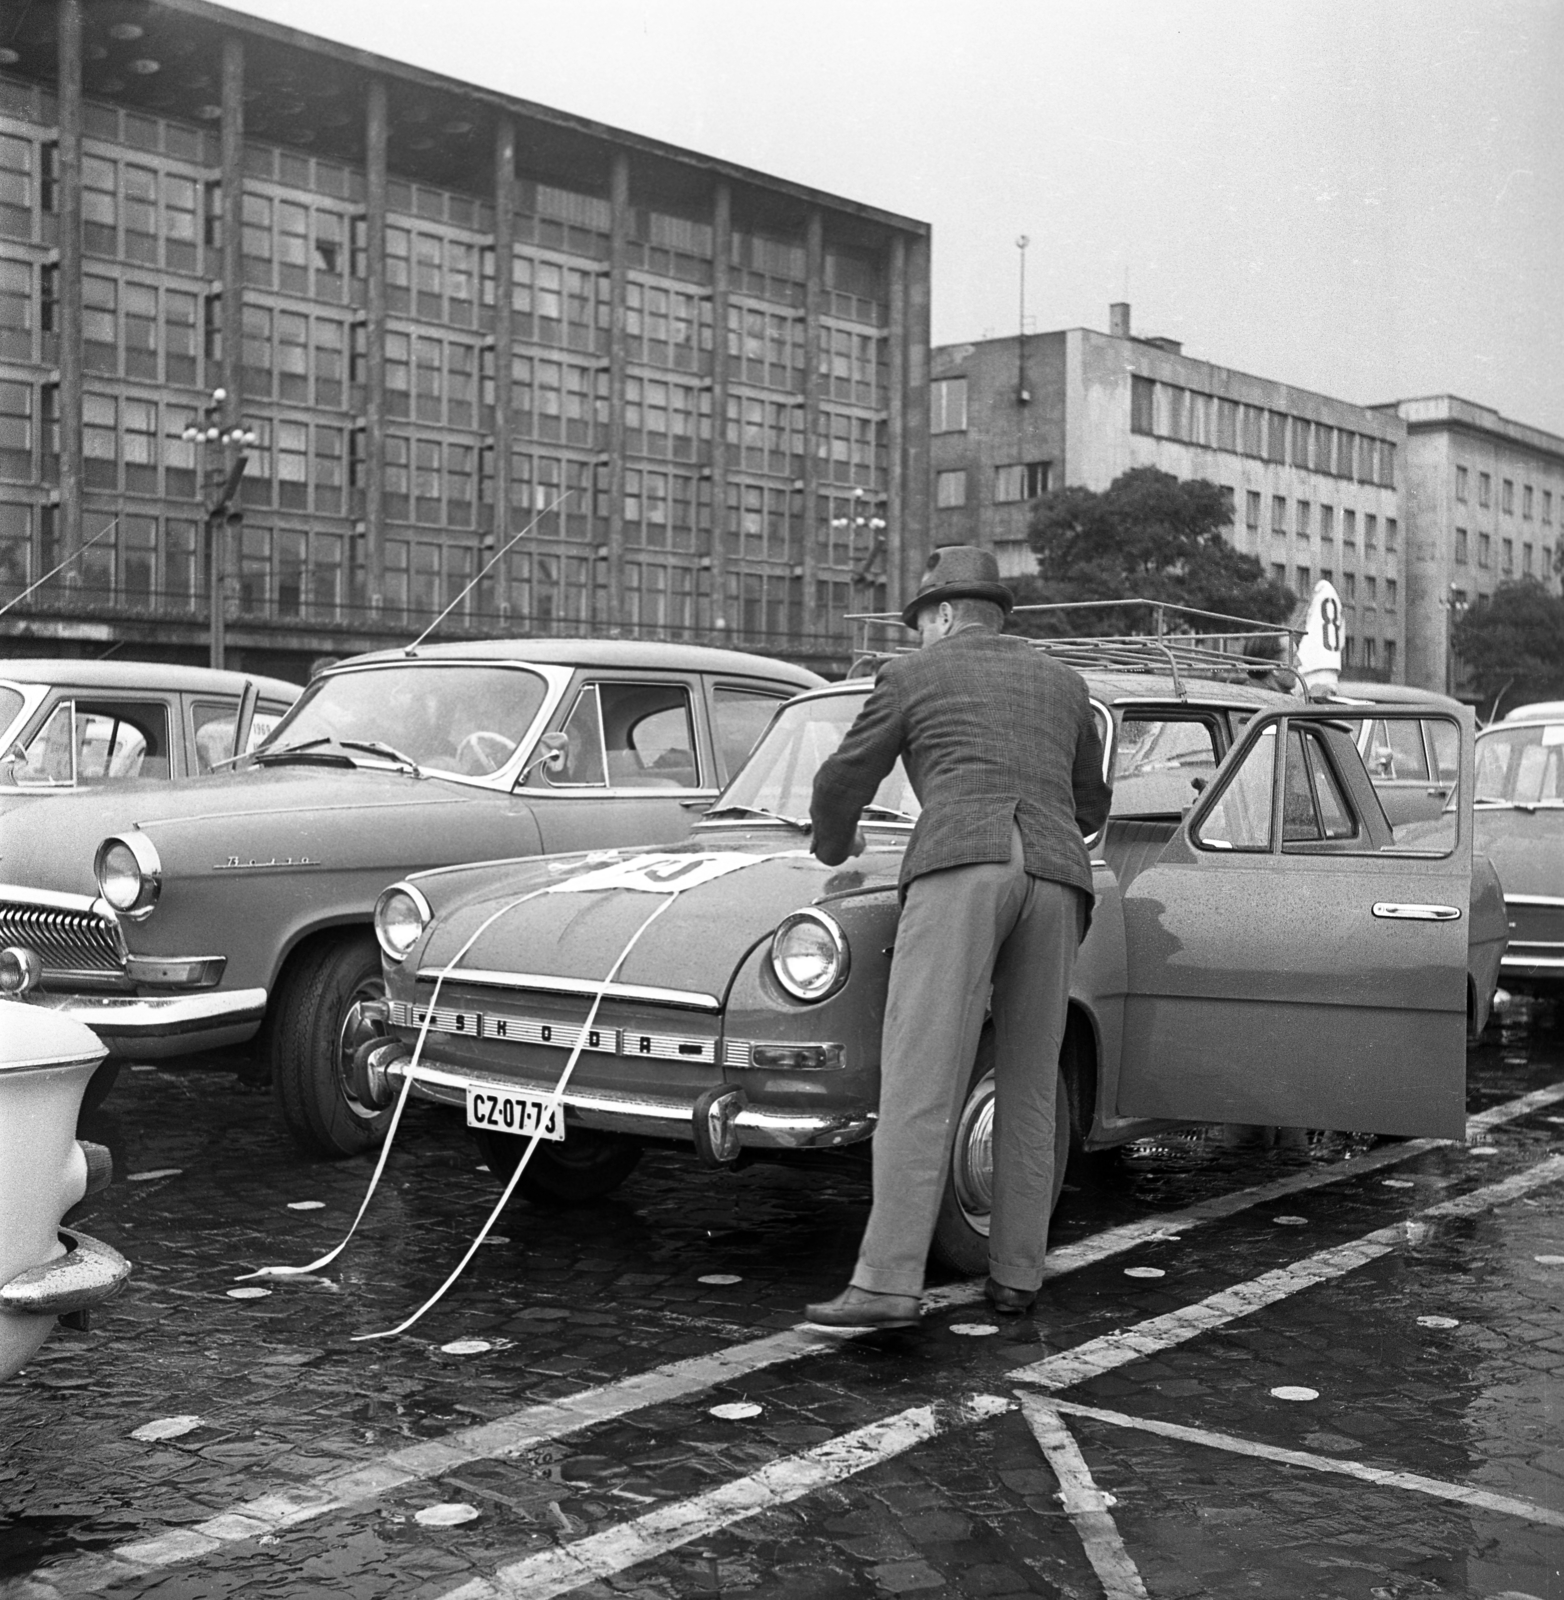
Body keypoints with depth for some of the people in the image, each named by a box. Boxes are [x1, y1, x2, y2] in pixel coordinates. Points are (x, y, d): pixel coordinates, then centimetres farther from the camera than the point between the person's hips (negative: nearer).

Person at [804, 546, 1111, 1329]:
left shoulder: (910, 675, 18)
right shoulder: (1062, 681, 30)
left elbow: (841, 786, 22)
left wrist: (834, 845, 44)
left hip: (958, 873, -4)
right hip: (1056, 881, 4)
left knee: (920, 1083, -11)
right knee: (1029, 1086, 14)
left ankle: (888, 1285, -18)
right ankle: (1014, 1273, 14)